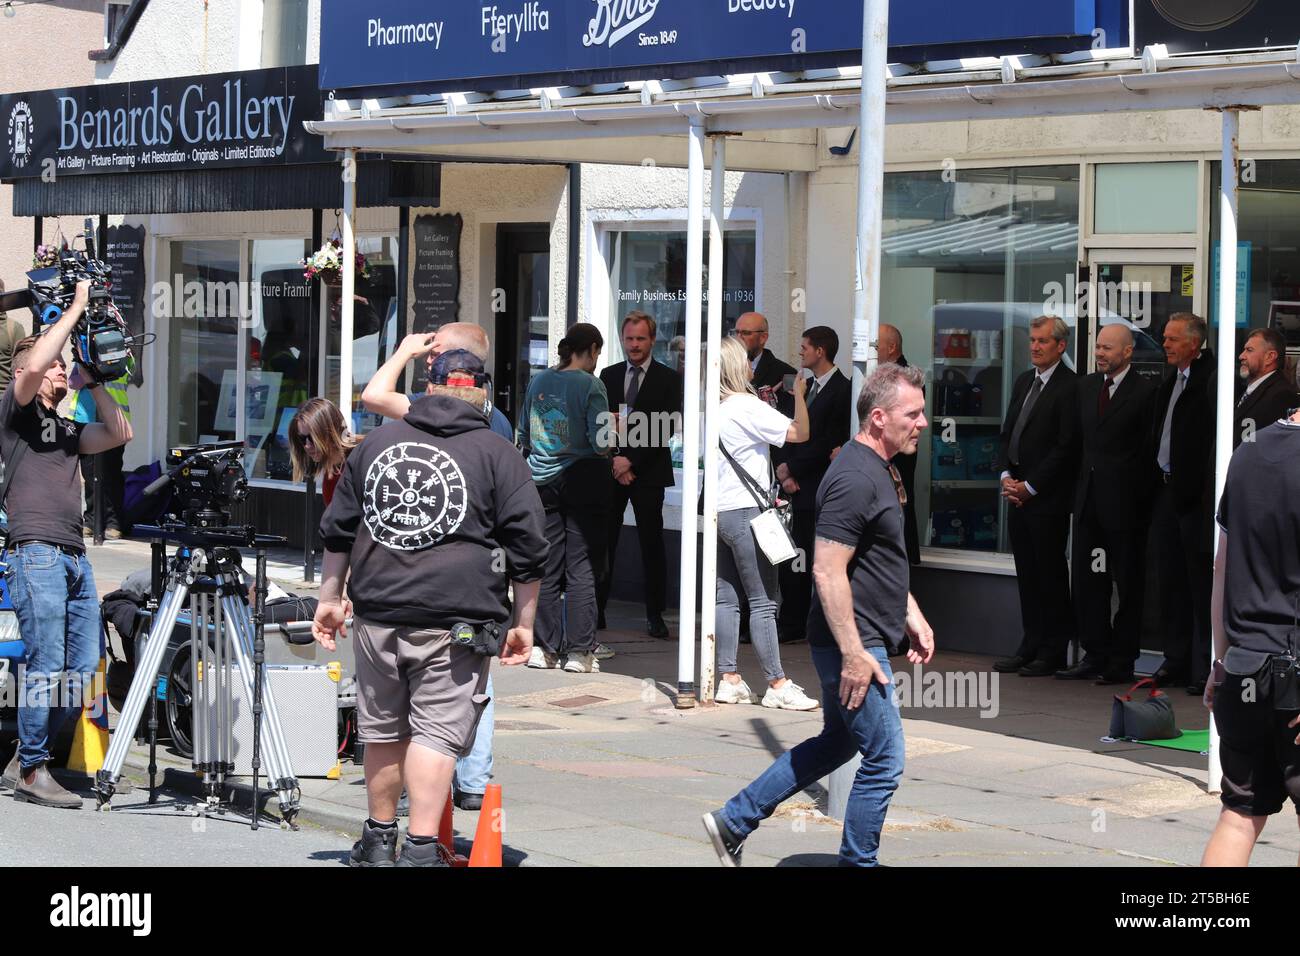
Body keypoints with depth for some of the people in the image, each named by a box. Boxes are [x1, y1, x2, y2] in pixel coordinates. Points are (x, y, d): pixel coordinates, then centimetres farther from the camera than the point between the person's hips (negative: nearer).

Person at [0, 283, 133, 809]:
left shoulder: (67, 429, 26)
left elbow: (119, 434, 17)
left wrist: (91, 380, 15)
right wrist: (77, 307, -6)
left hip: (76, 557, 8)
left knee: (84, 666, 4)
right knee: (47, 665, -11)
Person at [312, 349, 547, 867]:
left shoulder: (375, 442, 13)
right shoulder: (497, 453, 1)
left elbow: (338, 530, 18)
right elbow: (527, 549, 0)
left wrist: (331, 599, 25)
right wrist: (523, 625, 7)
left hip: (378, 613, 4)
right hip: (457, 620, -4)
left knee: (383, 730, 15)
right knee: (437, 731, -4)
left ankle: (379, 839, 26)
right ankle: (420, 849, -12)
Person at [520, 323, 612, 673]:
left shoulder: (538, 381, 5)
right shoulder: (591, 385, -11)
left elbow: (524, 433, 11)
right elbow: (600, 443, -15)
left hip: (542, 481, 5)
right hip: (583, 480, -5)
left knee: (546, 568, 10)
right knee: (581, 569, 0)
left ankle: (543, 647, 12)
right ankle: (578, 651, 0)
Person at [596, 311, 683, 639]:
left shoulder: (668, 379, 1)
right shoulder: (609, 376, 12)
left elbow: (667, 429, -7)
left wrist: (631, 461, -12)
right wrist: (615, 461, -5)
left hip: (648, 472, -3)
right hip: (611, 470, 3)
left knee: (652, 543, 0)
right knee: (604, 541, 0)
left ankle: (655, 616, 4)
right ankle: (596, 610, 6)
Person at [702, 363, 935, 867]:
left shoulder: (878, 469, 12)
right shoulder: (855, 478, -21)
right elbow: (828, 571, -25)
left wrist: (912, 617, 22)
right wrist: (854, 654, -25)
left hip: (854, 640, 11)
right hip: (854, 643, -11)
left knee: (837, 743, 21)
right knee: (884, 760, -2)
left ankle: (734, 821, 26)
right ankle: (858, 861, 9)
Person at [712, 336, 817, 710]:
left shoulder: (711, 409, 9)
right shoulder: (748, 407, -13)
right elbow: (799, 433, -14)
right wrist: (798, 394, -4)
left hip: (717, 511, 8)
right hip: (745, 511, -8)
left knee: (727, 597, 9)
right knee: (763, 601, -5)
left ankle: (729, 680, 10)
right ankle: (777, 685, -5)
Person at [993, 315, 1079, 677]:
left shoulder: (1070, 386, -10)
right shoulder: (1023, 382, 16)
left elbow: (1066, 446, -15)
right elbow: (1008, 434, 19)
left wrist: (1029, 486, -13)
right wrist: (1006, 476, 2)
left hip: (1048, 497, -8)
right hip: (1018, 494, 8)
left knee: (1050, 572, -2)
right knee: (1026, 572, 10)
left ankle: (1052, 652, 4)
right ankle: (1030, 646, 16)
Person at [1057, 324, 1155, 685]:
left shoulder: (1145, 392, -9)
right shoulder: (1087, 386, 12)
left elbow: (1149, 451, -9)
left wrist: (1142, 499, -11)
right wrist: (1078, 488, 9)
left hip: (1125, 504, -7)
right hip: (1088, 500, 7)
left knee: (1128, 584, 3)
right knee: (1087, 580, 8)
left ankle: (1122, 662, 8)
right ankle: (1095, 657, 15)